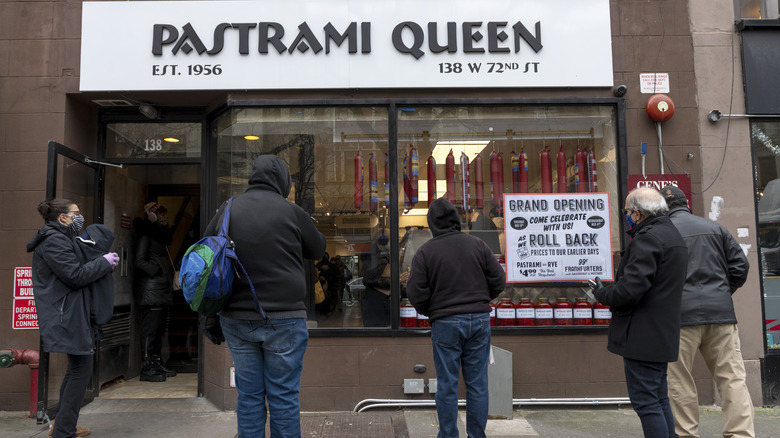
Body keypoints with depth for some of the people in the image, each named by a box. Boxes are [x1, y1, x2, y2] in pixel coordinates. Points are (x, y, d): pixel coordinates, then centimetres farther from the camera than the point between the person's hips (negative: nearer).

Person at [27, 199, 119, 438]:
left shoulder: (61, 239, 19)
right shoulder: (54, 241, -15)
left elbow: (77, 268, 22)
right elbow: (76, 276, -20)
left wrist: (102, 263, 9)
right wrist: (105, 262, -11)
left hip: (73, 315, 11)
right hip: (68, 316, -11)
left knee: (77, 368, 18)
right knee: (82, 369, -7)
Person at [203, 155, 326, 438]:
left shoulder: (227, 211, 5)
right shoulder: (291, 212, -6)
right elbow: (317, 250, 8)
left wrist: (210, 318, 15)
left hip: (237, 319, 4)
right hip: (283, 319, -4)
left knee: (249, 395, 14)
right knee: (283, 396, 6)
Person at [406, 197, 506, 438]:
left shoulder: (425, 251, -6)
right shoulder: (477, 244, 2)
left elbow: (416, 293, -9)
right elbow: (498, 280, 4)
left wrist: (430, 312, 10)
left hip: (445, 322, -2)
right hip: (479, 319, 3)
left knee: (447, 385, 7)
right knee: (478, 383, 10)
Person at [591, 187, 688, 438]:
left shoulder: (648, 238, -17)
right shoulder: (672, 234, 16)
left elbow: (630, 288, -25)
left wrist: (602, 293, -7)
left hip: (643, 334, -10)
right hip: (663, 331, 11)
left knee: (645, 401, -4)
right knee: (659, 399, 18)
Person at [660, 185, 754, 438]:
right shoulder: (714, 228, 12)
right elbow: (740, 266, 11)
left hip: (681, 313, -3)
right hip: (721, 313, 4)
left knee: (680, 382, 6)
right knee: (732, 377, 8)